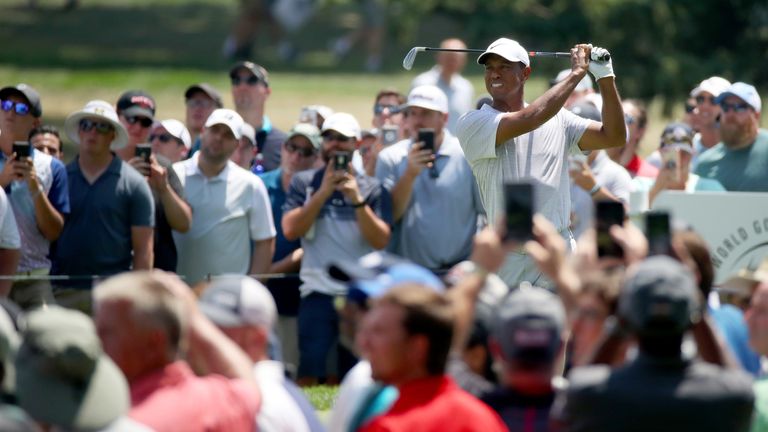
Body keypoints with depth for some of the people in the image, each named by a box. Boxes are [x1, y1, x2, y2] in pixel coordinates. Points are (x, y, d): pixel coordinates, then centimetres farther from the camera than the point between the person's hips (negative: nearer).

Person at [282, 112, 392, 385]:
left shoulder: (371, 189, 9)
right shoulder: (303, 183, 10)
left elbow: (381, 240, -3)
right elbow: (290, 229, -4)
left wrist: (356, 199, -13)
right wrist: (324, 191, -8)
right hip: (318, 294, 0)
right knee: (309, 375, -8)